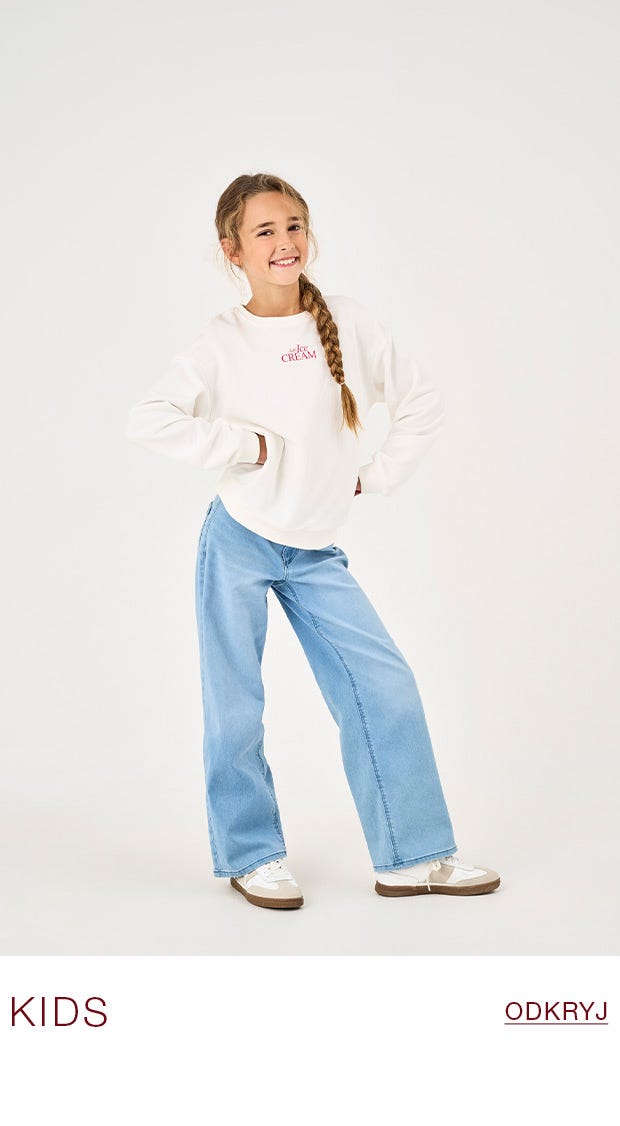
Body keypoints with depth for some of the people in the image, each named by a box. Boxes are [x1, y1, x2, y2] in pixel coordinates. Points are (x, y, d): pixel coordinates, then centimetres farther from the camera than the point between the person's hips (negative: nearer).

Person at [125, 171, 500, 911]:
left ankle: (413, 855, 11)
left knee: (385, 689, -1)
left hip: (316, 552, 3)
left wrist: (377, 476, 1)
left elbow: (421, 405, 8)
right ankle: (252, 856, 21)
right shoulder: (220, 344, -8)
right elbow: (148, 420, -19)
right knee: (235, 708, 3)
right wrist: (243, 446, -18)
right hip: (238, 543, -3)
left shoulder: (351, 324, 0)